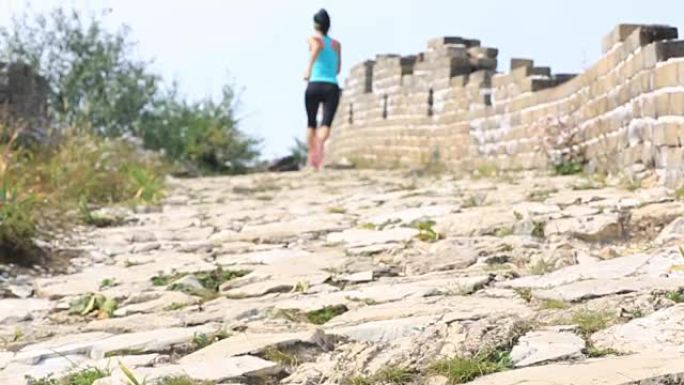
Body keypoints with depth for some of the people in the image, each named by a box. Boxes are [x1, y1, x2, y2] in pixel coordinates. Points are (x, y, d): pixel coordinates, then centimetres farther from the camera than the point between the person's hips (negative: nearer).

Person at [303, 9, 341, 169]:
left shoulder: (314, 39, 7)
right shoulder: (337, 44, 18)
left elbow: (318, 46, -18)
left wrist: (308, 69, -27)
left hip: (314, 86, -1)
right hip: (332, 87, 1)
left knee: (311, 123, 18)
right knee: (326, 124, -13)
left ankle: (312, 157, 21)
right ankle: (320, 142, -45)